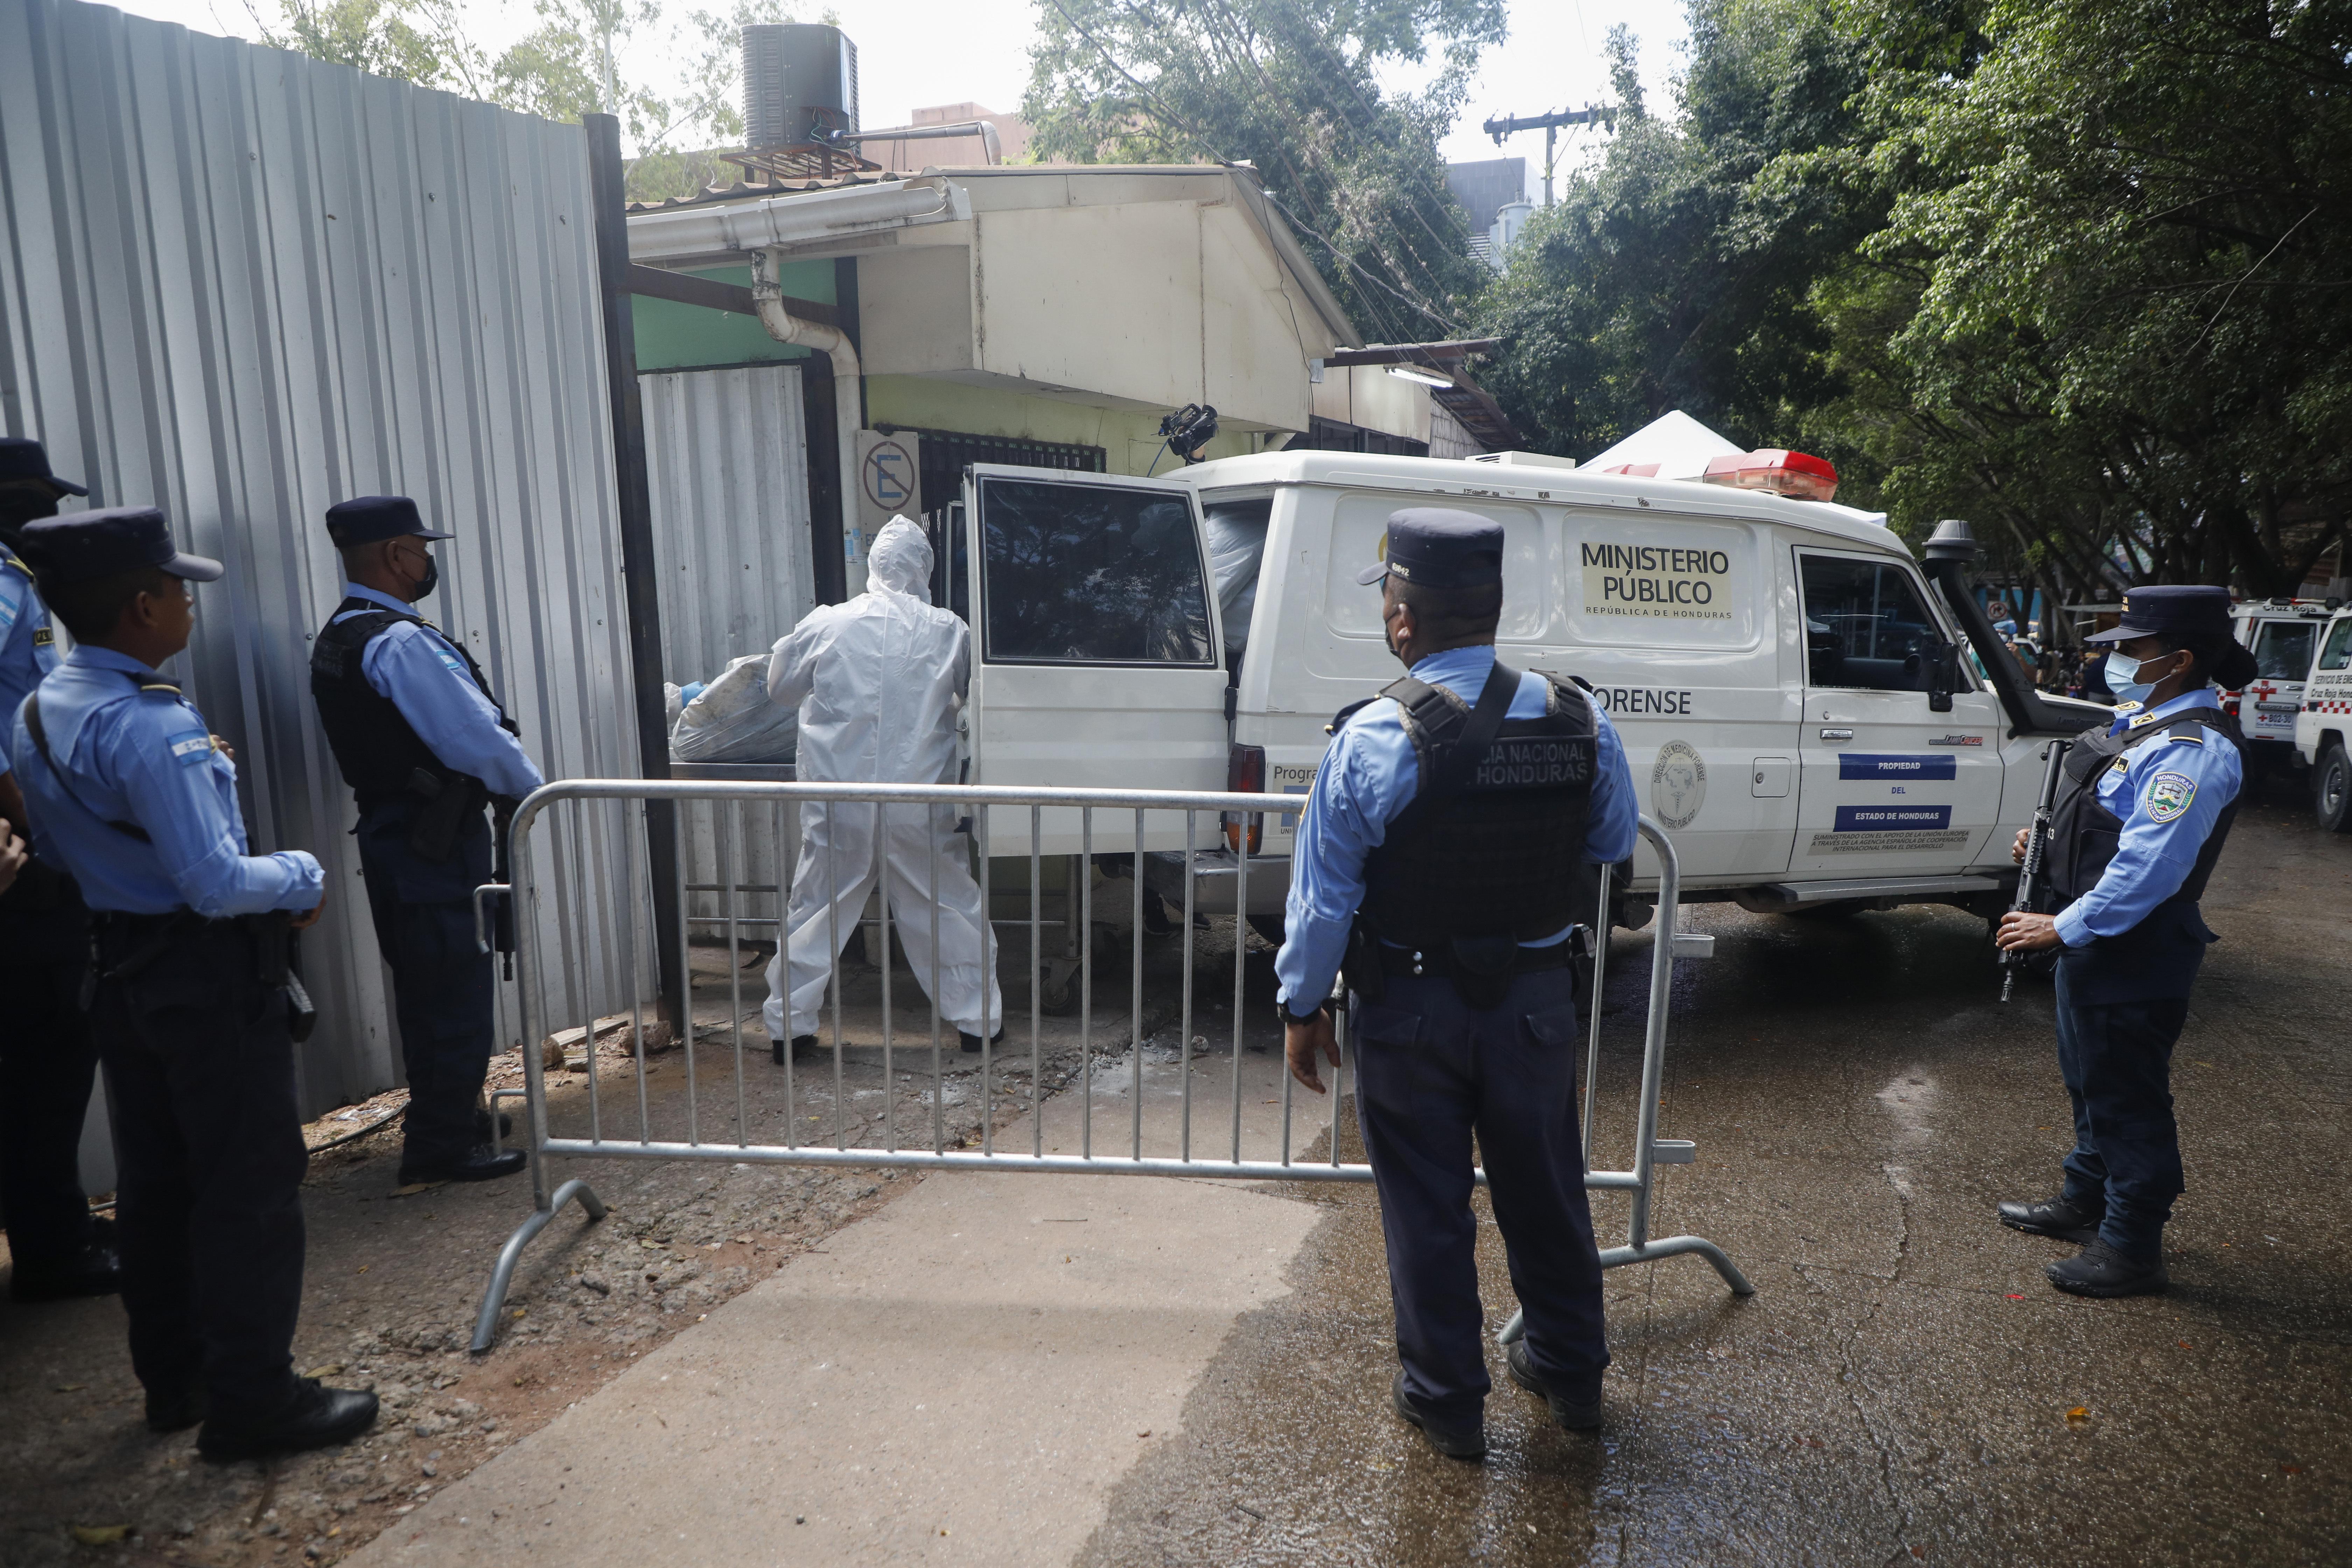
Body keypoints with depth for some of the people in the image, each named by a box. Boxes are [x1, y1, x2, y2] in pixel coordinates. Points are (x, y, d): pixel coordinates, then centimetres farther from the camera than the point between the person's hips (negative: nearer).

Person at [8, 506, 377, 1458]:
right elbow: (217, 883, -25)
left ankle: (173, 1380, 32)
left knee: (154, 1182, 18)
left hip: (122, 973, 9)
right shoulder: (152, 727, -23)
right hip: (211, 980, -9)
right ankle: (252, 1401, 11)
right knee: (251, 1185, 2)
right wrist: (302, 877, -9)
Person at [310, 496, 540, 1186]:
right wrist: (532, 789, -4)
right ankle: (445, 1144, 9)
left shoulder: (334, 641, 13)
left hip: (388, 830, 10)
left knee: (424, 988, 20)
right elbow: (477, 738, -22)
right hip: (436, 840, -10)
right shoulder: (402, 642, -19)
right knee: (458, 991, 0)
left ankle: (437, 1125, 34)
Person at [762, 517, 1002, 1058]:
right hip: (920, 811, 0)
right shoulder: (948, 631, -4)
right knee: (950, 909, 13)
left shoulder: (824, 624, -3)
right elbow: (971, 695, 11)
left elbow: (778, 687, 11)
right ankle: (978, 1019, 22)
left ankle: (788, 1024, 22)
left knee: (817, 912, 13)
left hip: (838, 810, 1)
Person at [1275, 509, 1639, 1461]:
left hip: (1410, 1011, -4)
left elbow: (1324, 896, -15)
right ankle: (1570, 1373, 41)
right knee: (1545, 1190, 21)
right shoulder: (1580, 722, -8)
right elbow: (1614, 845, 8)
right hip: (1537, 999, 4)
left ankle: (1445, 1402, 29)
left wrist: (1303, 1006, -2)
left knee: (1427, 1209, 13)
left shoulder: (1372, 739, -20)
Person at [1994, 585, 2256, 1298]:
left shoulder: (2193, 749, -23)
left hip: (2135, 958, -10)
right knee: (2090, 1080, 23)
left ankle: (2131, 1250, 16)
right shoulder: (2142, 723, 10)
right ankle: (2087, 1199, 40)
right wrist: (2050, 843, 8)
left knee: (2127, 1098, 2)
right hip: (2097, 943, 10)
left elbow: (2149, 868, -27)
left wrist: (2061, 928, -24)